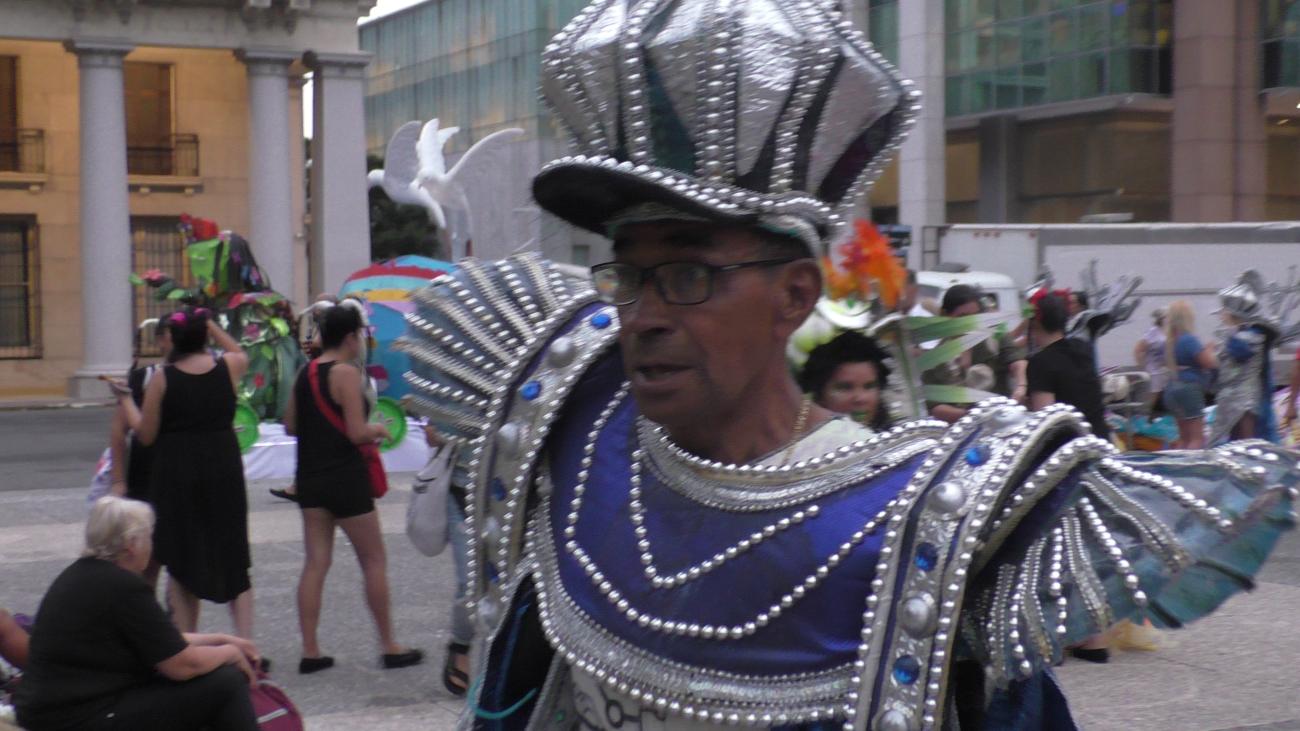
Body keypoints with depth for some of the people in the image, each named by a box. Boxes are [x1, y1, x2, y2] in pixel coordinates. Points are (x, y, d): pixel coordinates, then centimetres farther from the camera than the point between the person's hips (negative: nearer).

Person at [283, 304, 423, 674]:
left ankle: (310, 651, 7)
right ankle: (389, 647, 12)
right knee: (374, 561, 5)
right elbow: (357, 433, -19)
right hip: (345, 478, -7)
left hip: (310, 478, 7)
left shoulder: (305, 373, 7)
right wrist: (378, 430, 0)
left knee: (316, 562, 8)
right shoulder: (346, 373, -15)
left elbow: (290, 426, 13)